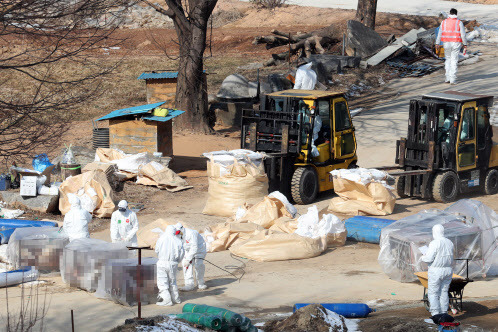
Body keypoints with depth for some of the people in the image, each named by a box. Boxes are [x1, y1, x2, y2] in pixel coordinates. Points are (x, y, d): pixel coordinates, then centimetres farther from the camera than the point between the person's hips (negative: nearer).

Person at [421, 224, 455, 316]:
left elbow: (429, 258, -18)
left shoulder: (434, 243, -16)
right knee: (444, 292, 12)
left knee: (433, 293, 0)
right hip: (448, 271, 7)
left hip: (436, 271, -7)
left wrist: (423, 258, 5)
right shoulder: (449, 243, 6)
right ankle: (443, 314, 12)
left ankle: (435, 315, -7)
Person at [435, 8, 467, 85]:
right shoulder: (459, 23, -2)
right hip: (456, 44, -2)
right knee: (454, 61, 1)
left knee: (448, 59, 16)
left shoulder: (444, 22, 4)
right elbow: (463, 35, -5)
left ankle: (448, 78, 9)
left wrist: (437, 44, 1)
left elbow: (440, 34, 1)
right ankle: (453, 79, -2)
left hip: (447, 43, 2)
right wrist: (465, 44, 2)